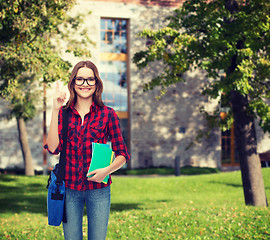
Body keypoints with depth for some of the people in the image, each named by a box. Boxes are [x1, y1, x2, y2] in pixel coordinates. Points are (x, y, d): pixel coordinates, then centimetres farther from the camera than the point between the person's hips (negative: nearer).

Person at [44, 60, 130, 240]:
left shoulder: (107, 114, 0)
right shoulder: (63, 113, 4)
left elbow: (122, 154, 3)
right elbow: (53, 148, -10)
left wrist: (107, 170, -17)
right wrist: (56, 110, -13)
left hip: (98, 189, -1)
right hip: (69, 188, 1)